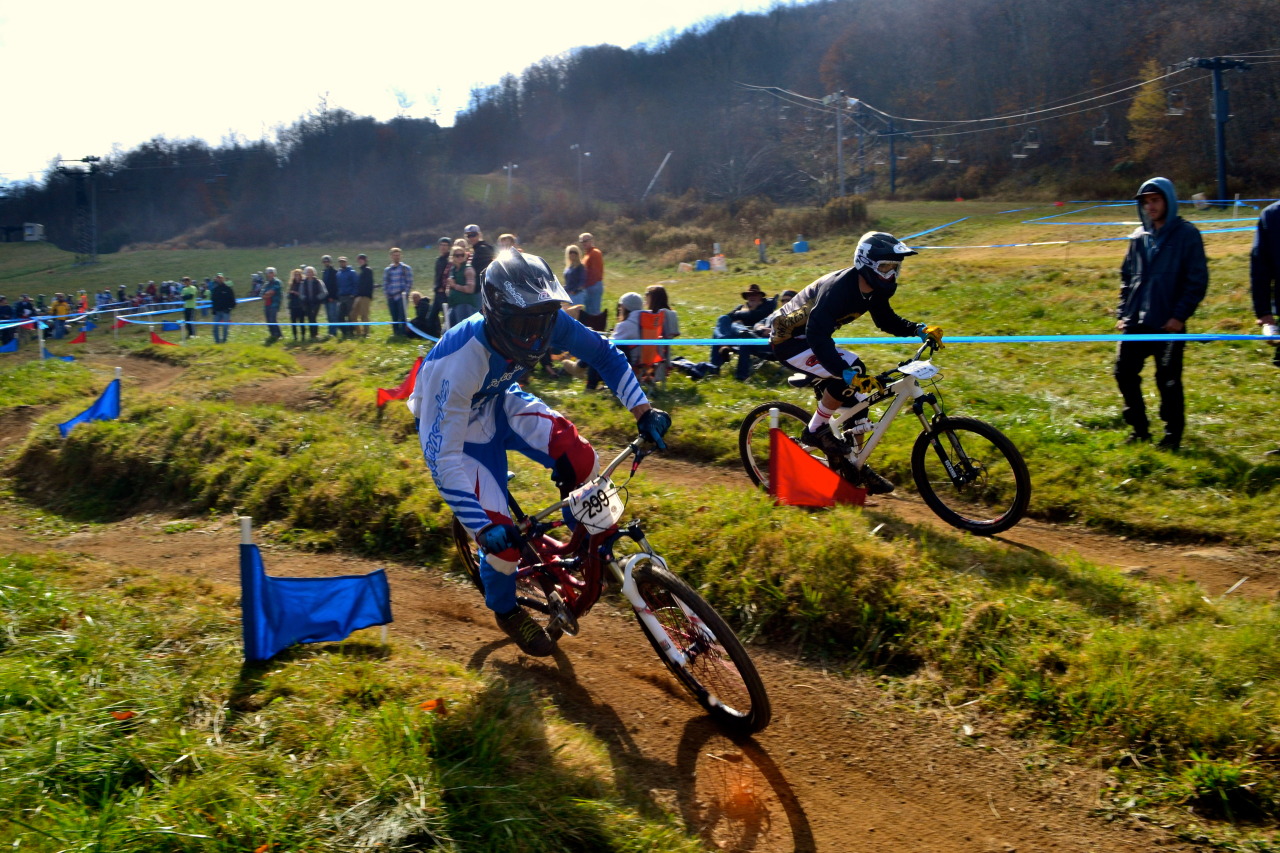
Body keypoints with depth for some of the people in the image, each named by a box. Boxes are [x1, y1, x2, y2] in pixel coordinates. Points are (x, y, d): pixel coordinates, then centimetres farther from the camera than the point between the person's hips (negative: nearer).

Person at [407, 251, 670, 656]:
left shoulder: (548, 322, -27)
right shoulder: (458, 363, -40)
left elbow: (603, 354, -10)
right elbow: (442, 457, -38)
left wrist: (643, 412, -17)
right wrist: (482, 528, -40)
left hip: (500, 400, 4)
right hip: (455, 424, -4)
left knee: (580, 460, -23)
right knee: (501, 537, -10)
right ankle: (506, 611, 23)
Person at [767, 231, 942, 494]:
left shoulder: (873, 289, -5)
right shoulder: (838, 287, -32)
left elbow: (887, 321, 10)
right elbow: (817, 335, -41)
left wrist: (920, 330, -9)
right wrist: (848, 374, -50)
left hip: (811, 337, 9)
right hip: (787, 338, -9)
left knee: (857, 392, 2)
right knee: (851, 375, -27)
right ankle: (815, 431, -9)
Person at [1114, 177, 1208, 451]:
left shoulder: (1186, 235, -5)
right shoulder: (1139, 236, 11)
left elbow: (1198, 280, -7)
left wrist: (1180, 315, -13)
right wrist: (1122, 312, 9)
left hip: (1167, 324, -5)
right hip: (1135, 323, 6)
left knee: (1168, 381, 1)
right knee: (1124, 373, 4)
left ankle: (1173, 435, 15)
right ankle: (1139, 428, 20)